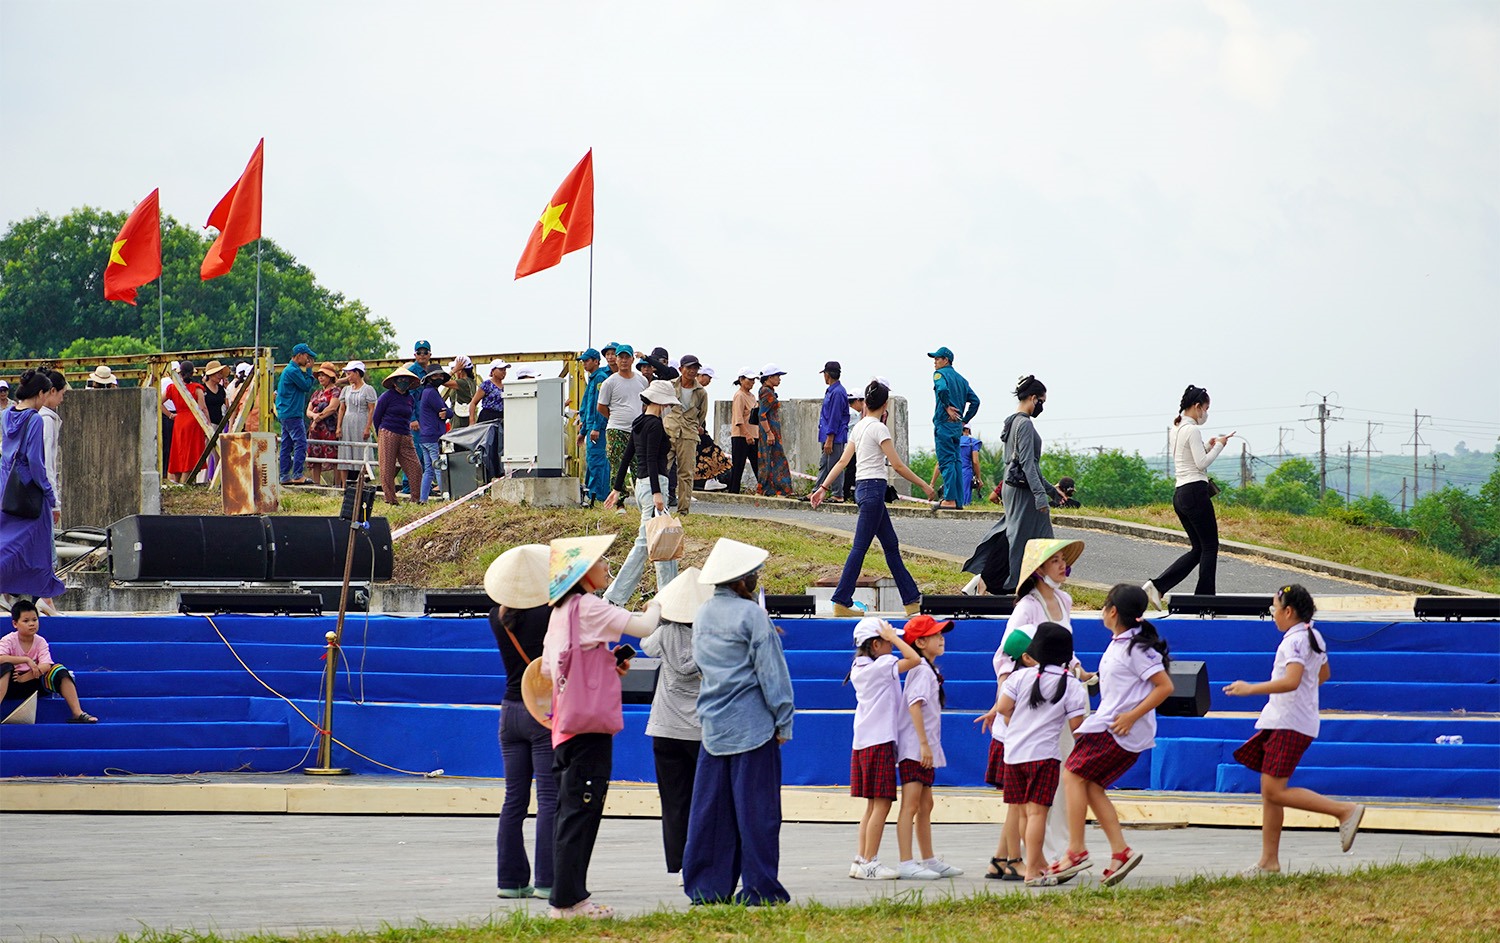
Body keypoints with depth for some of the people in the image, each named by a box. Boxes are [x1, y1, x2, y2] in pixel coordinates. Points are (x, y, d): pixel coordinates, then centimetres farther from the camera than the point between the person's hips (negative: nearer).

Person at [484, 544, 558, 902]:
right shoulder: (550, 615, -15)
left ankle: (510, 879, 10)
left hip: (511, 711, 6)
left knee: (514, 799, 9)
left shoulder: (498, 618, 2)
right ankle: (547, 881, -7)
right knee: (550, 798, -4)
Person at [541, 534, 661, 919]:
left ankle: (566, 897, 15)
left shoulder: (561, 611, 14)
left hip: (567, 726, 9)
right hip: (589, 727, -9)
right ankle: (568, 898, -7)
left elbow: (549, 667, 19)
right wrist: (657, 606, 6)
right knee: (581, 810, -7)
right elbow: (644, 627, -18)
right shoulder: (588, 607, -13)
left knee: (571, 811, 12)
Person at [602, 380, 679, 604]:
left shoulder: (639, 423, 15)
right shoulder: (654, 425, -12)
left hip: (641, 484, 10)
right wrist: (657, 493, -26)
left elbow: (626, 457, 19)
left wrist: (618, 488, 23)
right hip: (653, 484, -10)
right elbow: (651, 460, -20)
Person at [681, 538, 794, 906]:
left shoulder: (703, 615, 10)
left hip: (713, 725, 7)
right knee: (756, 808, -3)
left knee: (711, 807, 8)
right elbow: (771, 671, -11)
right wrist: (783, 721, -6)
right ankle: (759, 888, -2)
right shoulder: (751, 615, -12)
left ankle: (706, 887, 9)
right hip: (752, 724, -7)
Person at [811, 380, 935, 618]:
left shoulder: (858, 427, 11)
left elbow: (843, 461, 10)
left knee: (891, 545, 11)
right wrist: (924, 485, -6)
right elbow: (897, 466, -14)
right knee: (860, 547, -6)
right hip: (873, 488, -9)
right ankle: (841, 603, -5)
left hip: (863, 488, 9)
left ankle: (912, 599, 13)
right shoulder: (878, 428, -13)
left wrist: (823, 487, 11)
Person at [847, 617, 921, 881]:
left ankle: (861, 861, 13)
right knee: (882, 803, -6)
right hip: (880, 741, -9)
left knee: (873, 804, 13)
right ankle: (869, 863, -8)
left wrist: (891, 637, 14)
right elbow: (914, 659, -20)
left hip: (863, 741, 9)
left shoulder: (858, 668, 12)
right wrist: (893, 637, -10)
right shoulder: (881, 666, -13)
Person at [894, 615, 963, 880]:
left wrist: (928, 746, 18)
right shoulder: (921, 669, -13)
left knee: (925, 805, 16)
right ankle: (906, 864, -14)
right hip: (914, 748, -10)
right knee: (911, 804, -11)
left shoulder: (929, 669, 17)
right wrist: (924, 744, -26)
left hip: (925, 749, 10)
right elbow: (914, 705, -23)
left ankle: (929, 860, 24)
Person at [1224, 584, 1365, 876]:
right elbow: (1323, 675, 30)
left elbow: (1291, 681, -30)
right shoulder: (1314, 638, 15)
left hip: (1290, 726, -10)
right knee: (1269, 792, 9)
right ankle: (1269, 861, 10)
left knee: (1275, 792, -13)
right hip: (1280, 721, 10)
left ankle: (1346, 810, -12)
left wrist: (1251, 689, -24)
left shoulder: (1294, 641, -16)